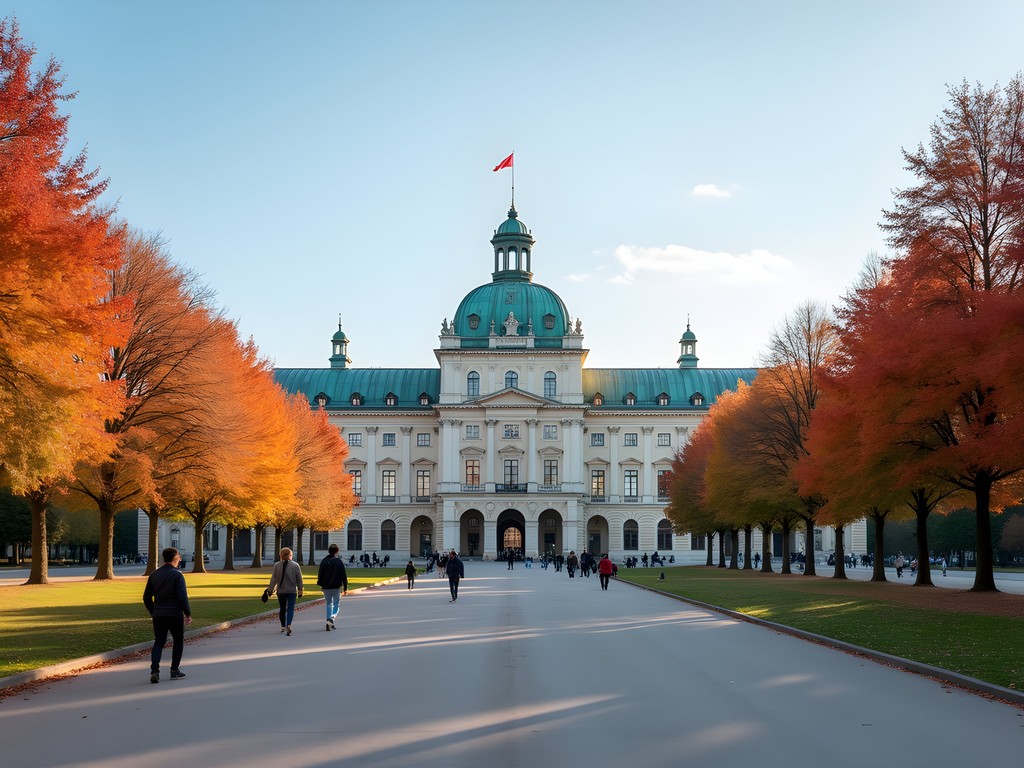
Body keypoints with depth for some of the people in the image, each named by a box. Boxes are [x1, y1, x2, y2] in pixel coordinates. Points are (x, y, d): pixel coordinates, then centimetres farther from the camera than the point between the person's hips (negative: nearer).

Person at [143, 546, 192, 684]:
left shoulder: (154, 575, 8)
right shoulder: (177, 575, -9)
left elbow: (146, 598, 11)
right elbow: (182, 597, -15)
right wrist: (188, 614, -7)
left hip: (158, 615, 4)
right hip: (175, 614, -4)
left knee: (158, 643, 9)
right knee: (178, 641, 13)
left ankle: (154, 670, -10)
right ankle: (175, 670, 15)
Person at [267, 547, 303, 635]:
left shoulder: (277, 565, -4)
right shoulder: (295, 565, -4)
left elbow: (273, 578, -3)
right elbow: (299, 579, 0)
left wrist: (271, 589, 6)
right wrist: (300, 590, 10)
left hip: (281, 591, 1)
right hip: (292, 591, -1)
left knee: (282, 609, 15)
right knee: (291, 608, -4)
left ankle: (283, 627, 25)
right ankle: (288, 625, -24)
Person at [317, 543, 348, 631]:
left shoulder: (324, 561, 2)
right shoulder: (339, 561, -6)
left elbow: (320, 574, 4)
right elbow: (344, 575, -5)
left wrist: (320, 584, 16)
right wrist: (345, 588, 1)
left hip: (326, 587, 3)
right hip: (336, 587, -3)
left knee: (328, 604, 13)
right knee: (337, 604, 9)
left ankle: (330, 624, 9)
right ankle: (332, 617, -17)